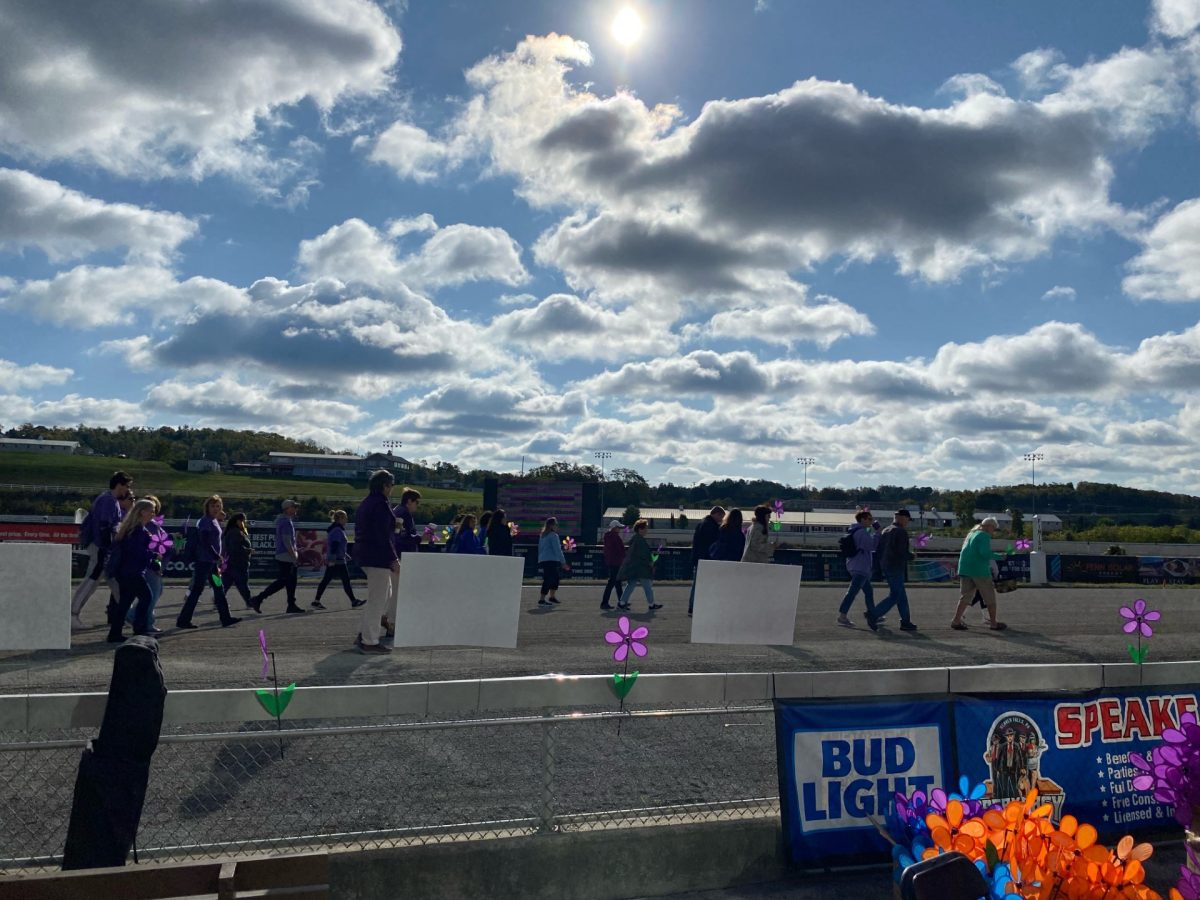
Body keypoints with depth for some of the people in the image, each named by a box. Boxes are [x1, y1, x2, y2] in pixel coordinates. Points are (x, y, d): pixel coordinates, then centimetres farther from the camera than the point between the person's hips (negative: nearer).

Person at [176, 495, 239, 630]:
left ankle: (226, 619, 14)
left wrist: (217, 564, 17)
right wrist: (217, 558, -19)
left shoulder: (214, 522, 15)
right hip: (204, 561, -9)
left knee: (219, 589, 10)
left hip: (212, 562, 9)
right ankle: (183, 620, 4)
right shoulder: (205, 521, -12)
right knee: (197, 590, -4)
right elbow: (205, 543, -20)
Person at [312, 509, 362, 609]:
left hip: (332, 560, 10)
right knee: (346, 581, -3)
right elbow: (334, 545, -23)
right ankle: (353, 602, 2)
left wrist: (345, 555, 31)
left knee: (325, 580, 9)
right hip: (337, 561, -10)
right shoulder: (337, 530, -15)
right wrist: (332, 559, -27)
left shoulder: (334, 529, 17)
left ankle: (316, 601, 8)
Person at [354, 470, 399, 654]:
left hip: (364, 555, 10)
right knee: (378, 599, -3)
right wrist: (394, 559, -18)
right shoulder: (381, 504, -16)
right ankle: (369, 642, 2)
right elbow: (383, 535, -20)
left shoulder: (365, 503, 15)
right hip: (378, 556, -10)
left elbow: (360, 531, 20)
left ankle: (363, 633, 18)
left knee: (387, 593, 19)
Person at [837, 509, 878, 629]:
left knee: (869, 591, 18)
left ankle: (873, 617, 27)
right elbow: (872, 545, -22)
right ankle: (842, 616, -10)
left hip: (855, 566, 11)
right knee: (852, 592, -10)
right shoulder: (862, 532, -16)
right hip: (860, 567, -11)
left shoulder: (856, 531, 16)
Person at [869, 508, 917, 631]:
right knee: (894, 596, -4)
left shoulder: (886, 530, 13)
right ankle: (873, 616, -9)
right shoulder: (901, 532, -13)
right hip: (896, 568, -9)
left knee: (902, 595, 14)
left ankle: (906, 622, 17)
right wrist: (912, 556, -2)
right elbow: (902, 552, -20)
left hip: (885, 567, 9)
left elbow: (877, 550, 13)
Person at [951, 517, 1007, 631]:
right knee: (990, 597, 6)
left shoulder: (971, 533, 19)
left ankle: (956, 621, -3)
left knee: (965, 596, 6)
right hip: (979, 570, -8)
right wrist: (999, 556, -10)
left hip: (965, 569, 8)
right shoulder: (984, 536, -8)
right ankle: (993, 623, 11)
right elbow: (985, 553, -21)